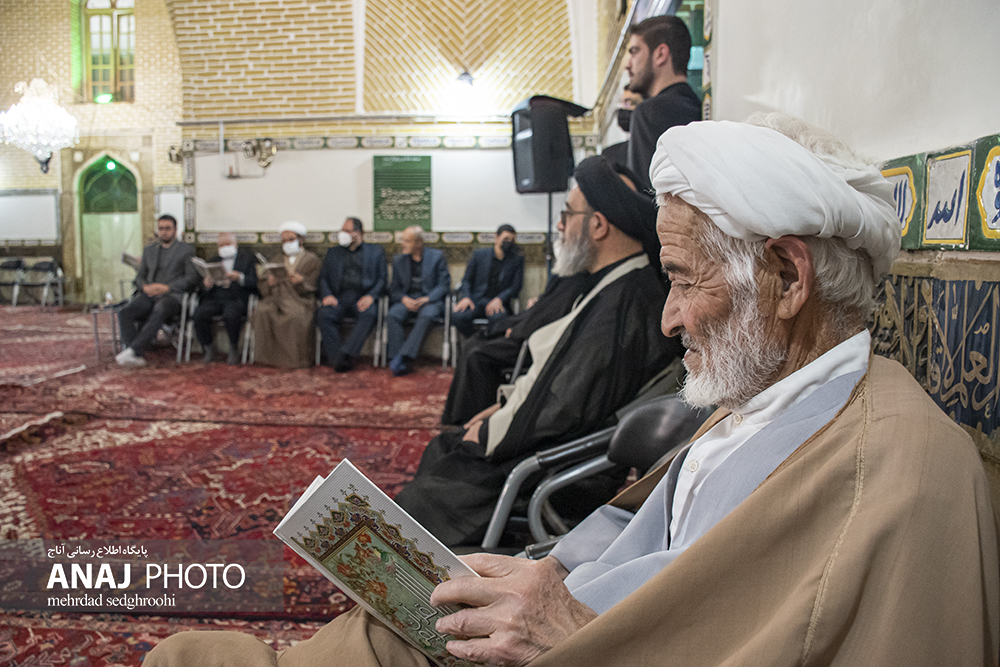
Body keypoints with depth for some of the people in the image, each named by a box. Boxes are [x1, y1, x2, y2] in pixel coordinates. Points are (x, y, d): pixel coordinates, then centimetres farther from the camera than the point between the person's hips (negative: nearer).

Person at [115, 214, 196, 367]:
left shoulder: (186, 250, 10)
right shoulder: (149, 250, 24)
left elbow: (192, 277, -1)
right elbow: (140, 276, 22)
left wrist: (166, 287, -13)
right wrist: (145, 287, -3)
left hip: (172, 295, -5)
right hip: (149, 295, 5)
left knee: (159, 311, -40)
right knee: (124, 313, -25)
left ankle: (133, 350, -44)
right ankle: (136, 356, -32)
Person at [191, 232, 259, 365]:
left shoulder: (248, 259, 12)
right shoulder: (213, 261, 24)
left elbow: (254, 282, -1)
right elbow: (203, 284, 17)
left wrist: (239, 278, -20)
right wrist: (206, 284, -8)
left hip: (236, 298, -4)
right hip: (215, 298, 4)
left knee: (230, 315, -37)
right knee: (199, 315, -27)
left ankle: (233, 349, -13)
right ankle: (208, 348, -4)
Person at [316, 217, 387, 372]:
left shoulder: (376, 252, 17)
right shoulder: (333, 252, 25)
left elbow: (381, 279, 8)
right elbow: (323, 278, 17)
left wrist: (371, 296, -11)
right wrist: (327, 295, -5)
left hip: (363, 298, -2)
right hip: (339, 298, 2)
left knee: (369, 314, -36)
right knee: (324, 314, -30)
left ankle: (347, 354, -37)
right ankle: (337, 359, -30)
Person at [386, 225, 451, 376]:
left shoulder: (436, 257, 5)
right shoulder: (398, 260, 14)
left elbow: (444, 284, -1)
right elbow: (395, 288, 12)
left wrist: (426, 299, -15)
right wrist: (404, 298, -11)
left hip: (430, 300, -2)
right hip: (407, 300, 3)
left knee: (427, 315, -38)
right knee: (394, 314, -31)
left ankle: (403, 357, -40)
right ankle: (402, 363, -33)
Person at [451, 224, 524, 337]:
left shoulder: (517, 260, 10)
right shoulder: (480, 255, 13)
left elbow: (515, 286, 3)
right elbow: (467, 279, 13)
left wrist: (499, 299, -15)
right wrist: (466, 297, -8)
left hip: (497, 302, -1)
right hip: (476, 299, 2)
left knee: (499, 317, -39)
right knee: (458, 317, -31)